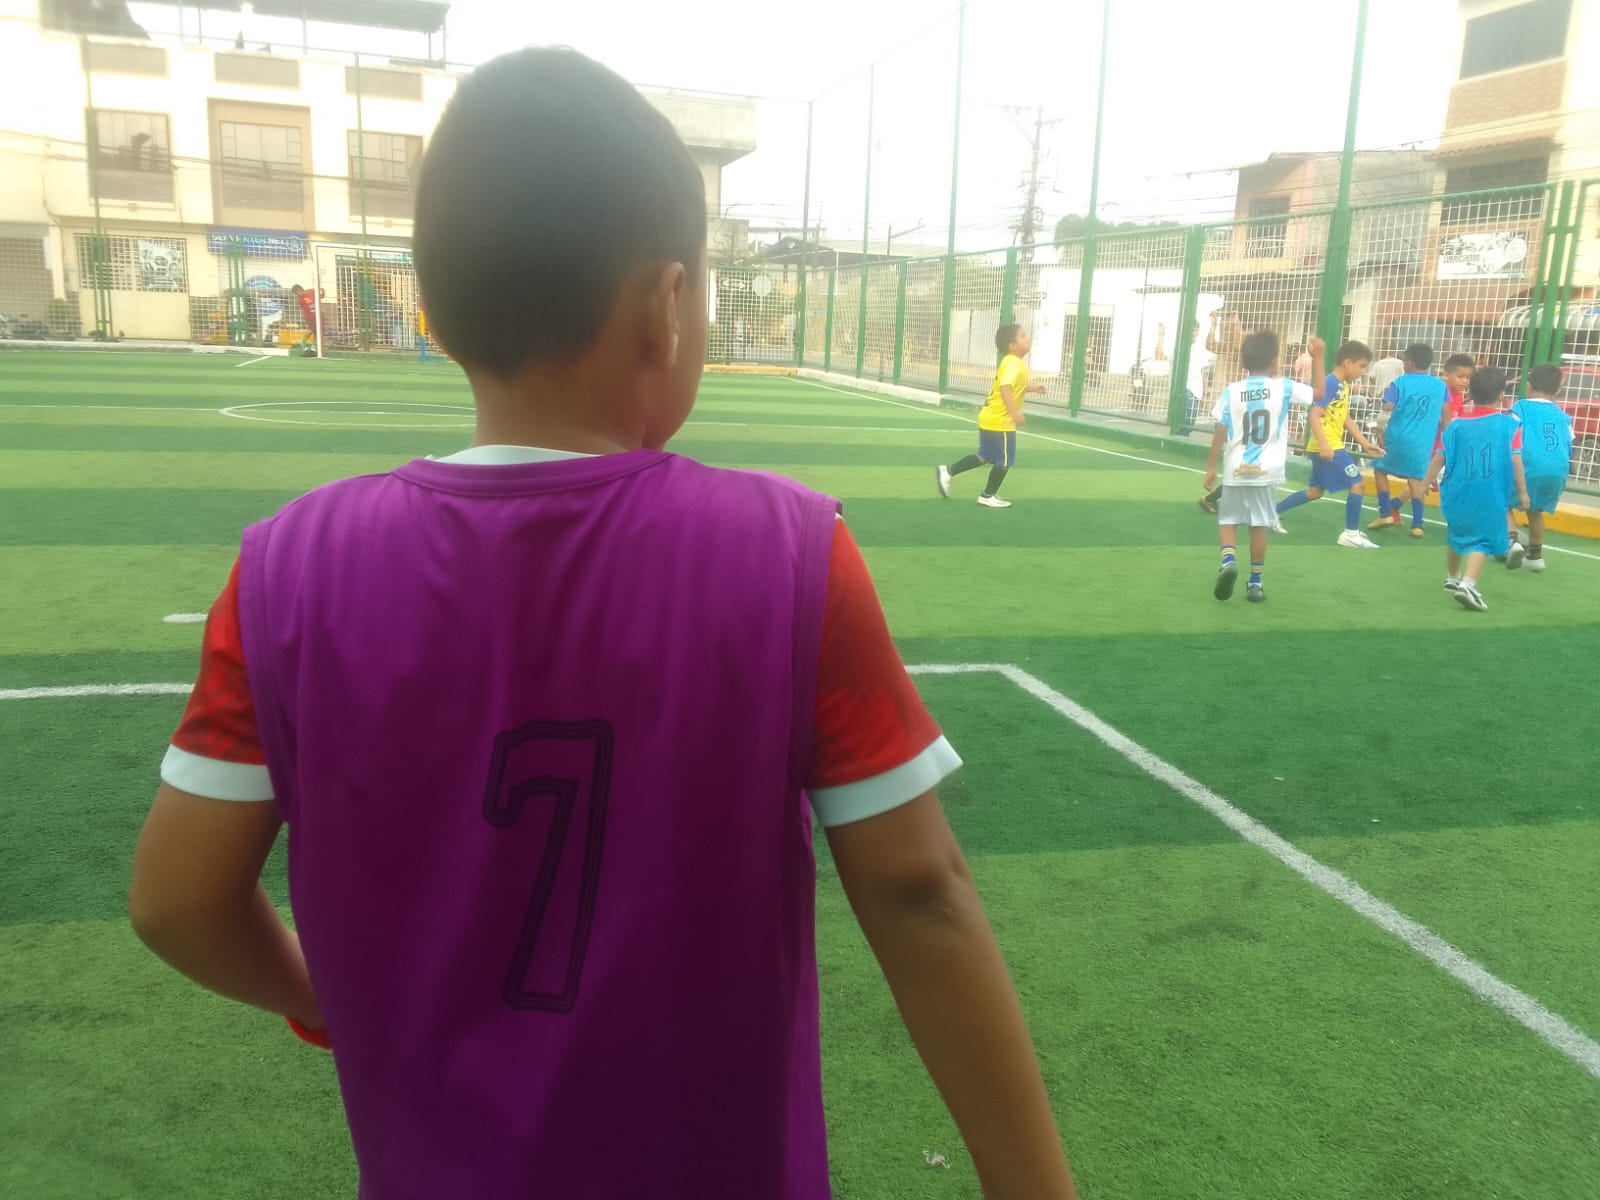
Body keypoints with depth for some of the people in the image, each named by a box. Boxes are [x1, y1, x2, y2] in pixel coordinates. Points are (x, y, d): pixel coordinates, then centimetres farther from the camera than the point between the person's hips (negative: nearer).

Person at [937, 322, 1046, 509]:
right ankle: (988, 496, 18)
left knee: (986, 457, 20)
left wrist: (1032, 388, 22)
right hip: (999, 421, -10)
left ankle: (948, 471, 22)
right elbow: (1005, 388, -34)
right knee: (1004, 461, 4)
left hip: (991, 418, 10)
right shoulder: (1013, 364, -20)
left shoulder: (1012, 362, 11)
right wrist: (1015, 412, -38)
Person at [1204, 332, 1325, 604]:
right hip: (1266, 470, 0)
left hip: (1236, 469, 0)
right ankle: (1255, 582, 11)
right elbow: (1319, 394, 9)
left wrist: (1211, 467, 3)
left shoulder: (1231, 391, -2)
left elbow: (1220, 432, -3)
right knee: (1259, 525, 7)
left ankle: (1229, 562, -13)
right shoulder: (1284, 388, -3)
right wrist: (1318, 358, 17)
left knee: (1228, 520, 12)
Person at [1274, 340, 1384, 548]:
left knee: (1316, 491, 17)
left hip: (1332, 446, 10)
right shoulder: (1330, 384, -17)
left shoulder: (1344, 386, 13)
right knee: (1358, 483, -8)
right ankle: (1351, 534, 0)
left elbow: (1346, 419, 20)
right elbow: (1315, 416, -23)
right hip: (1326, 447, -10)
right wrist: (1324, 444, -32)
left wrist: (1365, 443, 17)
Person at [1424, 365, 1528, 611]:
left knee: (1457, 534, 24)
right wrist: (1522, 492, -3)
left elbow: (1440, 458, -2)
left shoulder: (1456, 424, 2)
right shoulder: (1510, 424, -5)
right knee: (1482, 540, -1)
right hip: (1490, 497, -4)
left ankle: (1452, 579, 40)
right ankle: (1468, 584, -23)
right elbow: (1515, 460, -9)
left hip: (1457, 493, 4)